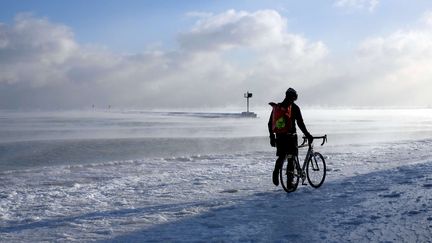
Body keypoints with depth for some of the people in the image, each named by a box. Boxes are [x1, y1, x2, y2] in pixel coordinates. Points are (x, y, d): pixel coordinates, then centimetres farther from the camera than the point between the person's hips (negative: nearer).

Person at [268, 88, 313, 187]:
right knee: (291, 159, 2)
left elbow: (270, 124, 14)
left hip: (279, 137, 4)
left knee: (281, 157, 17)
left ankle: (276, 172, -9)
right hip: (290, 136, -4)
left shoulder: (276, 107, 10)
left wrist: (272, 137, 21)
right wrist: (308, 135, -2)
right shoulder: (294, 107, -5)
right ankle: (290, 182, -2)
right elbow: (300, 123, -9)